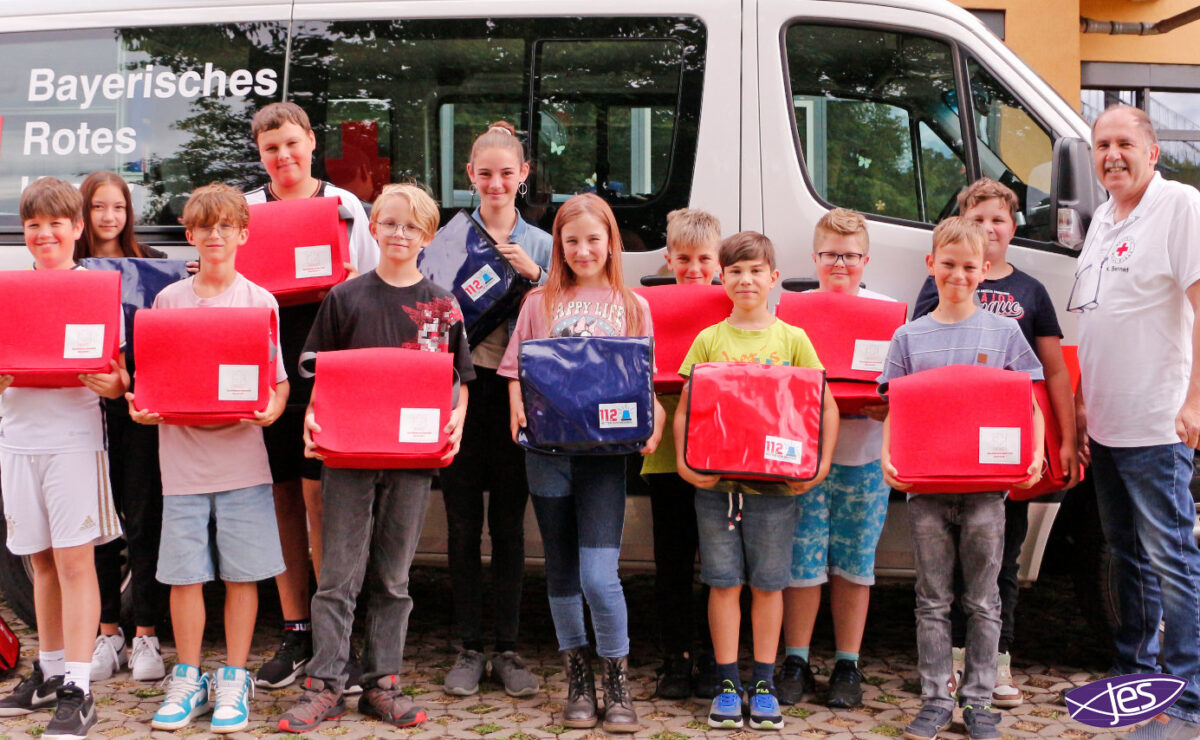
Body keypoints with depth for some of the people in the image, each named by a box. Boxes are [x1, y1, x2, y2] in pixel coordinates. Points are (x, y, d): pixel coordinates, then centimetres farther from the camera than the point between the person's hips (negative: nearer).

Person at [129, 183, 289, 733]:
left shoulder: (259, 301, 3)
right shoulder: (169, 299, 7)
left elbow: (280, 381, 3)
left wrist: (271, 410, -17)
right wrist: (142, 407, -9)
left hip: (241, 454, -1)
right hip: (182, 455, 1)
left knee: (242, 573, 3)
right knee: (184, 573, 4)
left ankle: (233, 681, 16)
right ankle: (187, 680, 18)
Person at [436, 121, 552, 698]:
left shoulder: (541, 245, 8)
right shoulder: (446, 239, 7)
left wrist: (533, 275, -11)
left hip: (517, 387, 0)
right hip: (459, 385, 0)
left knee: (509, 524, 5)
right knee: (463, 524, 3)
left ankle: (508, 650, 13)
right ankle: (470, 649, 13)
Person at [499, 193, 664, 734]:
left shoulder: (633, 307, 9)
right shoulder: (541, 303, 11)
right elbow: (515, 369, 9)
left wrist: (653, 422, -11)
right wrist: (519, 411, -10)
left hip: (605, 451, -2)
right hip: (548, 449, 2)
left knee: (599, 575, -12)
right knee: (562, 571, 10)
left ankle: (617, 685, 7)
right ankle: (578, 682, 24)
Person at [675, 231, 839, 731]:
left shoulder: (792, 339, 4)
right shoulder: (708, 339, 5)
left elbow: (826, 407, 3)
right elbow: (685, 408, 3)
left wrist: (821, 464, -8)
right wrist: (684, 462, -11)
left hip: (776, 480, 0)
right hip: (714, 480, 0)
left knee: (768, 583, 6)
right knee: (724, 582, 5)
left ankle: (764, 684, 17)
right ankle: (728, 683, 14)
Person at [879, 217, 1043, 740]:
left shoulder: (1003, 332, 5)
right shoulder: (909, 337, 7)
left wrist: (1035, 453, -10)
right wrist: (888, 456, -10)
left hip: (986, 485, 0)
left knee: (983, 601, 6)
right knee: (933, 600, 6)